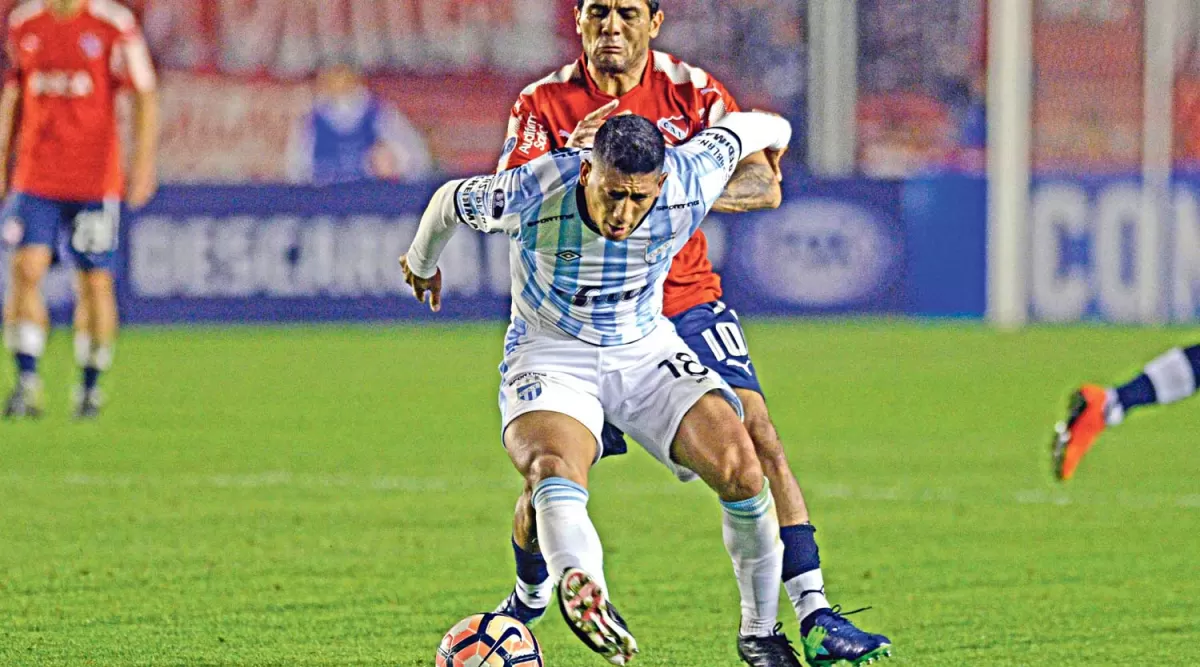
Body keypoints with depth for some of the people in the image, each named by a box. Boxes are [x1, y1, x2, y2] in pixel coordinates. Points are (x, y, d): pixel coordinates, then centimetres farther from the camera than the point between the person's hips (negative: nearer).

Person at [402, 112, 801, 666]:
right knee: (556, 473, -35)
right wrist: (422, 264, 18)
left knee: (741, 470, -18)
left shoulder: (686, 189, -21)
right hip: (550, 352, -2)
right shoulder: (531, 194, -25)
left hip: (647, 350, 2)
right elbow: (450, 201, -2)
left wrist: (775, 134, 26)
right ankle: (584, 588, -65)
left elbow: (735, 131, 1)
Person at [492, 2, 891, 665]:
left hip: (684, 302, 0)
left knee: (757, 440, -18)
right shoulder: (543, 104, -3)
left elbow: (764, 184, -10)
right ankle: (528, 601, 31)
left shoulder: (690, 91, -2)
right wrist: (570, 159, -31)